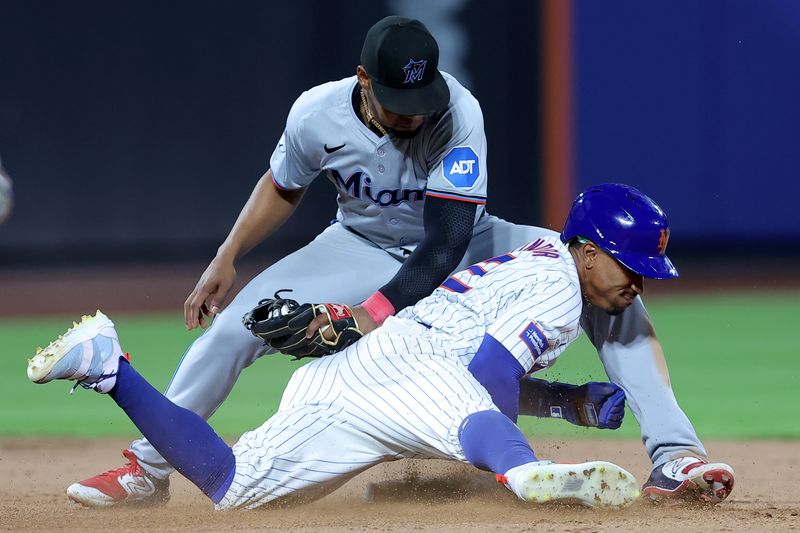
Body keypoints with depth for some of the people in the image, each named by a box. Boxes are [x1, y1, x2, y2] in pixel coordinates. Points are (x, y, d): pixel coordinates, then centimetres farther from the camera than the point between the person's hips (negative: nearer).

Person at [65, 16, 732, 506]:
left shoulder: (458, 114, -33)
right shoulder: (317, 116, -24)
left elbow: (447, 244, -38)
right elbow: (283, 187, 1)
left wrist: (371, 312, -47)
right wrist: (226, 259, -3)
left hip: (461, 249, -2)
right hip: (365, 247, 2)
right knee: (235, 320, -15)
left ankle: (674, 454, -27)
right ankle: (148, 468, 3)